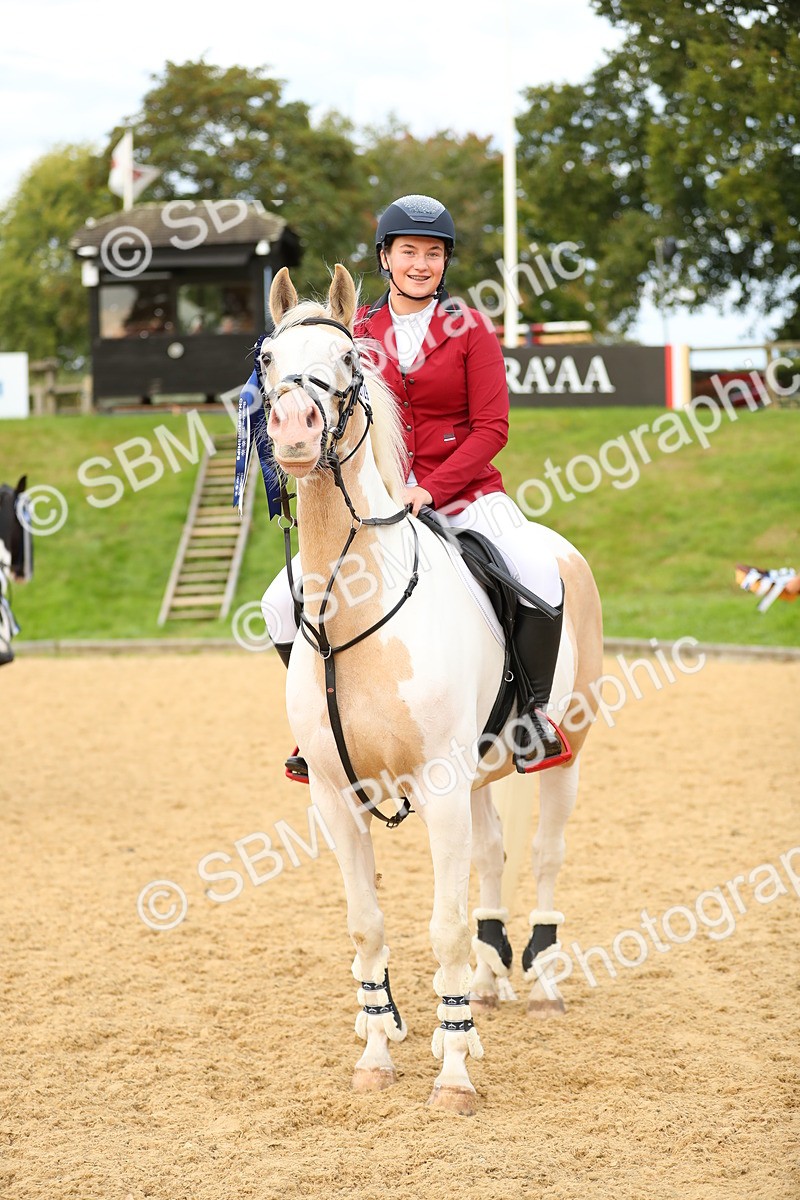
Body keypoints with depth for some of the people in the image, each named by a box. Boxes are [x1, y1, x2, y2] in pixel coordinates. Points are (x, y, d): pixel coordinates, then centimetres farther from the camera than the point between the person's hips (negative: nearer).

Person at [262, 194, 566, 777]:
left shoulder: (470, 329, -2)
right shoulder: (357, 332, 6)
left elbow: (491, 428, -7)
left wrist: (428, 490, -18)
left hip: (466, 493, -3)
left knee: (541, 578, -30)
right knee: (283, 604, -10)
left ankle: (533, 708, -7)